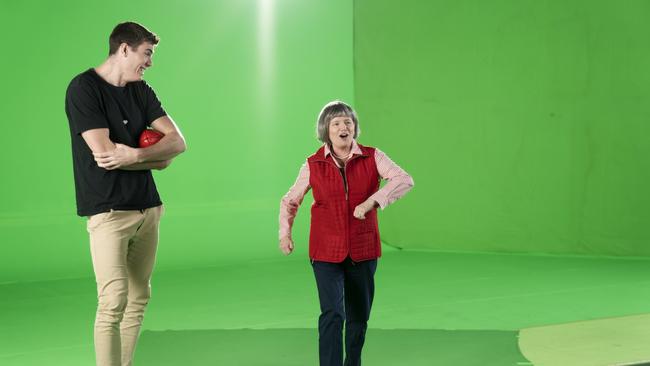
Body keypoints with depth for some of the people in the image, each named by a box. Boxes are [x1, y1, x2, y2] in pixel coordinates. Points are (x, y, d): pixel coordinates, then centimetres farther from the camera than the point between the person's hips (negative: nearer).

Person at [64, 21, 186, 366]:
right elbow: (103, 153, -15)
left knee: (138, 299, 7)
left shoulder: (141, 91, 15)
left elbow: (177, 142, 6)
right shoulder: (83, 88, -6)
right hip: (108, 210, -7)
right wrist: (157, 156, -3)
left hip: (147, 208, 7)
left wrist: (134, 155, -13)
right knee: (113, 302, -13)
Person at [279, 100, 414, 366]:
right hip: (326, 253, -2)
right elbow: (290, 201, 10)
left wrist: (372, 201, -31)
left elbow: (404, 180, -19)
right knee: (332, 313, -16)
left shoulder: (372, 157, -4)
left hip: (363, 251, 2)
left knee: (359, 317, 14)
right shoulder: (313, 165, -3)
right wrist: (285, 233, -2)